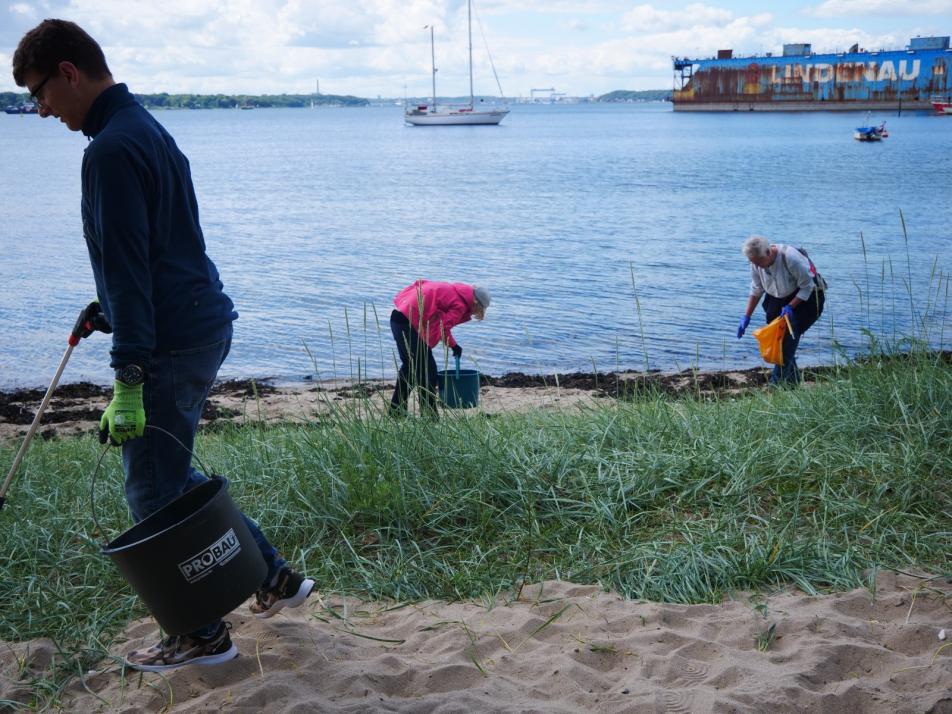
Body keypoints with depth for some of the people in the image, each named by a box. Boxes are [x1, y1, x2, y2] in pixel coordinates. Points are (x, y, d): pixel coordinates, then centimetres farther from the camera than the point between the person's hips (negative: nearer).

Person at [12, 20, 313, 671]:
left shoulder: (112, 148, -17)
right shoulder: (148, 128, 14)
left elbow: (128, 268, -23)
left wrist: (128, 377, -23)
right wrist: (110, 306, 31)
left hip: (172, 343, -10)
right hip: (204, 324, 10)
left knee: (154, 493, 3)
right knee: (172, 475, 21)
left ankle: (204, 636, 16)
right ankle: (274, 576, 26)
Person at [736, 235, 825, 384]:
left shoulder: (790, 258, -35)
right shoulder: (756, 263, -15)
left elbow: (807, 287, -23)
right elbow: (756, 290, 0)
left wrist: (790, 307, -28)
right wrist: (746, 316, -5)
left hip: (805, 296, -6)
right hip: (780, 298, 6)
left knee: (791, 332, -18)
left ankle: (779, 379, -15)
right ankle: (792, 376, 11)